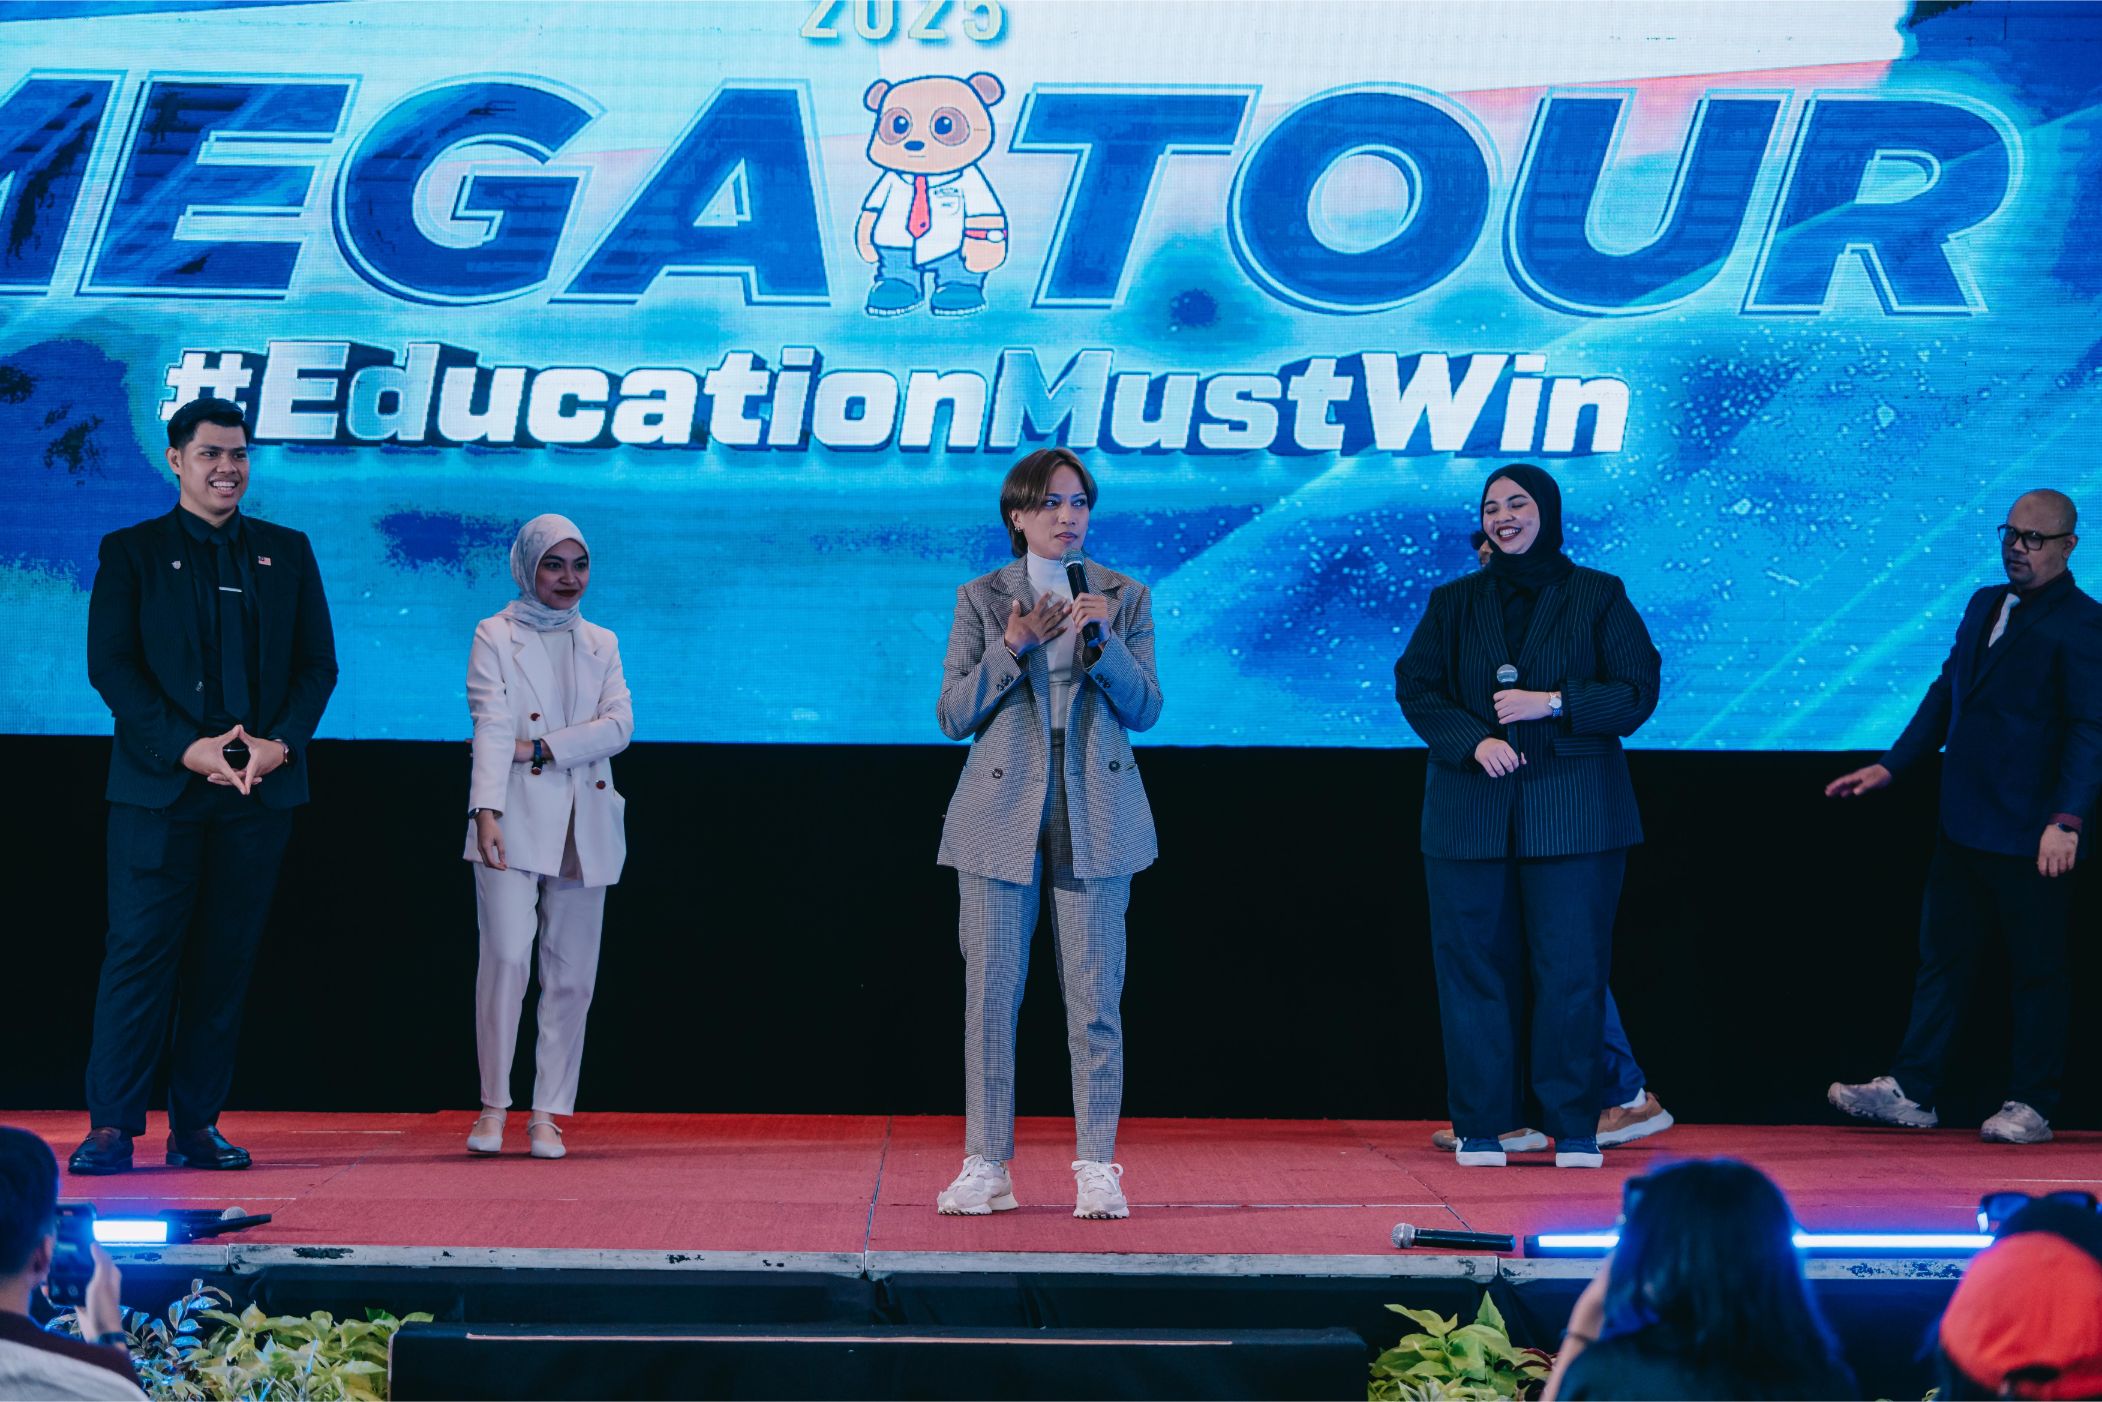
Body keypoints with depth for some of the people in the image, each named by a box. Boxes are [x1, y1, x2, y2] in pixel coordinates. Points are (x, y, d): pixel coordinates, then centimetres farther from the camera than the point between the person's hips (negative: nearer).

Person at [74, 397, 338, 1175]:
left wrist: (281, 743, -8)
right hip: (159, 787, -2)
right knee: (141, 952, -5)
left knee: (225, 959, 4)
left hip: (260, 789, 3)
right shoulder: (131, 551, 5)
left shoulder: (287, 552, 13)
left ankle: (197, 1125, 10)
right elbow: (110, 665, -3)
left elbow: (318, 664, 9)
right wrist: (185, 748, -14)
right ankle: (111, 1127, -1)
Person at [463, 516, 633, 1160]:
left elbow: (619, 725, 1)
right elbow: (491, 728, -8)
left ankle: (548, 1113, 8)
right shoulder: (495, 636, 5)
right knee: (507, 957, -14)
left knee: (570, 973, 2)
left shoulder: (600, 643, 16)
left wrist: (542, 748, -11)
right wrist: (486, 811, -21)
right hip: (516, 820, -3)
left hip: (583, 827, 4)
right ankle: (493, 1106, -3)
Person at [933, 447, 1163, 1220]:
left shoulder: (1124, 597, 9)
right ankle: (986, 1165, 6)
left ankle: (1097, 1167, 4)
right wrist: (1011, 647, -12)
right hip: (1001, 815, 0)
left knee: (1095, 997, -2)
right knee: (990, 993, 0)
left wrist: (1104, 639, -14)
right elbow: (952, 715, 1)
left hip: (1094, 817, 0)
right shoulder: (981, 599, 7)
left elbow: (1145, 708, 2)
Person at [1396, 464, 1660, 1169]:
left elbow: (1637, 690, 1)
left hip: (1572, 810, -2)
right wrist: (1473, 740, -11)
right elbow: (1415, 687, 6)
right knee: (1472, 962, 0)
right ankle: (1479, 1128, 7)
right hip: (1471, 811, 2)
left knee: (1571, 966, -4)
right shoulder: (1454, 602, 13)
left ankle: (1574, 1131, 4)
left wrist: (1552, 703, -12)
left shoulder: (1598, 597, 6)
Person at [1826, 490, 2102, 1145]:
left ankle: (2030, 1106, 12)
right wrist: (1890, 766, 16)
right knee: (1942, 956, 11)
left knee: (2037, 968, 4)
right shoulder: (1984, 606, 14)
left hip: (2030, 838, -7)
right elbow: (1945, 695, 21)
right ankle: (1912, 1091, 17)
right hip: (1963, 827, 8)